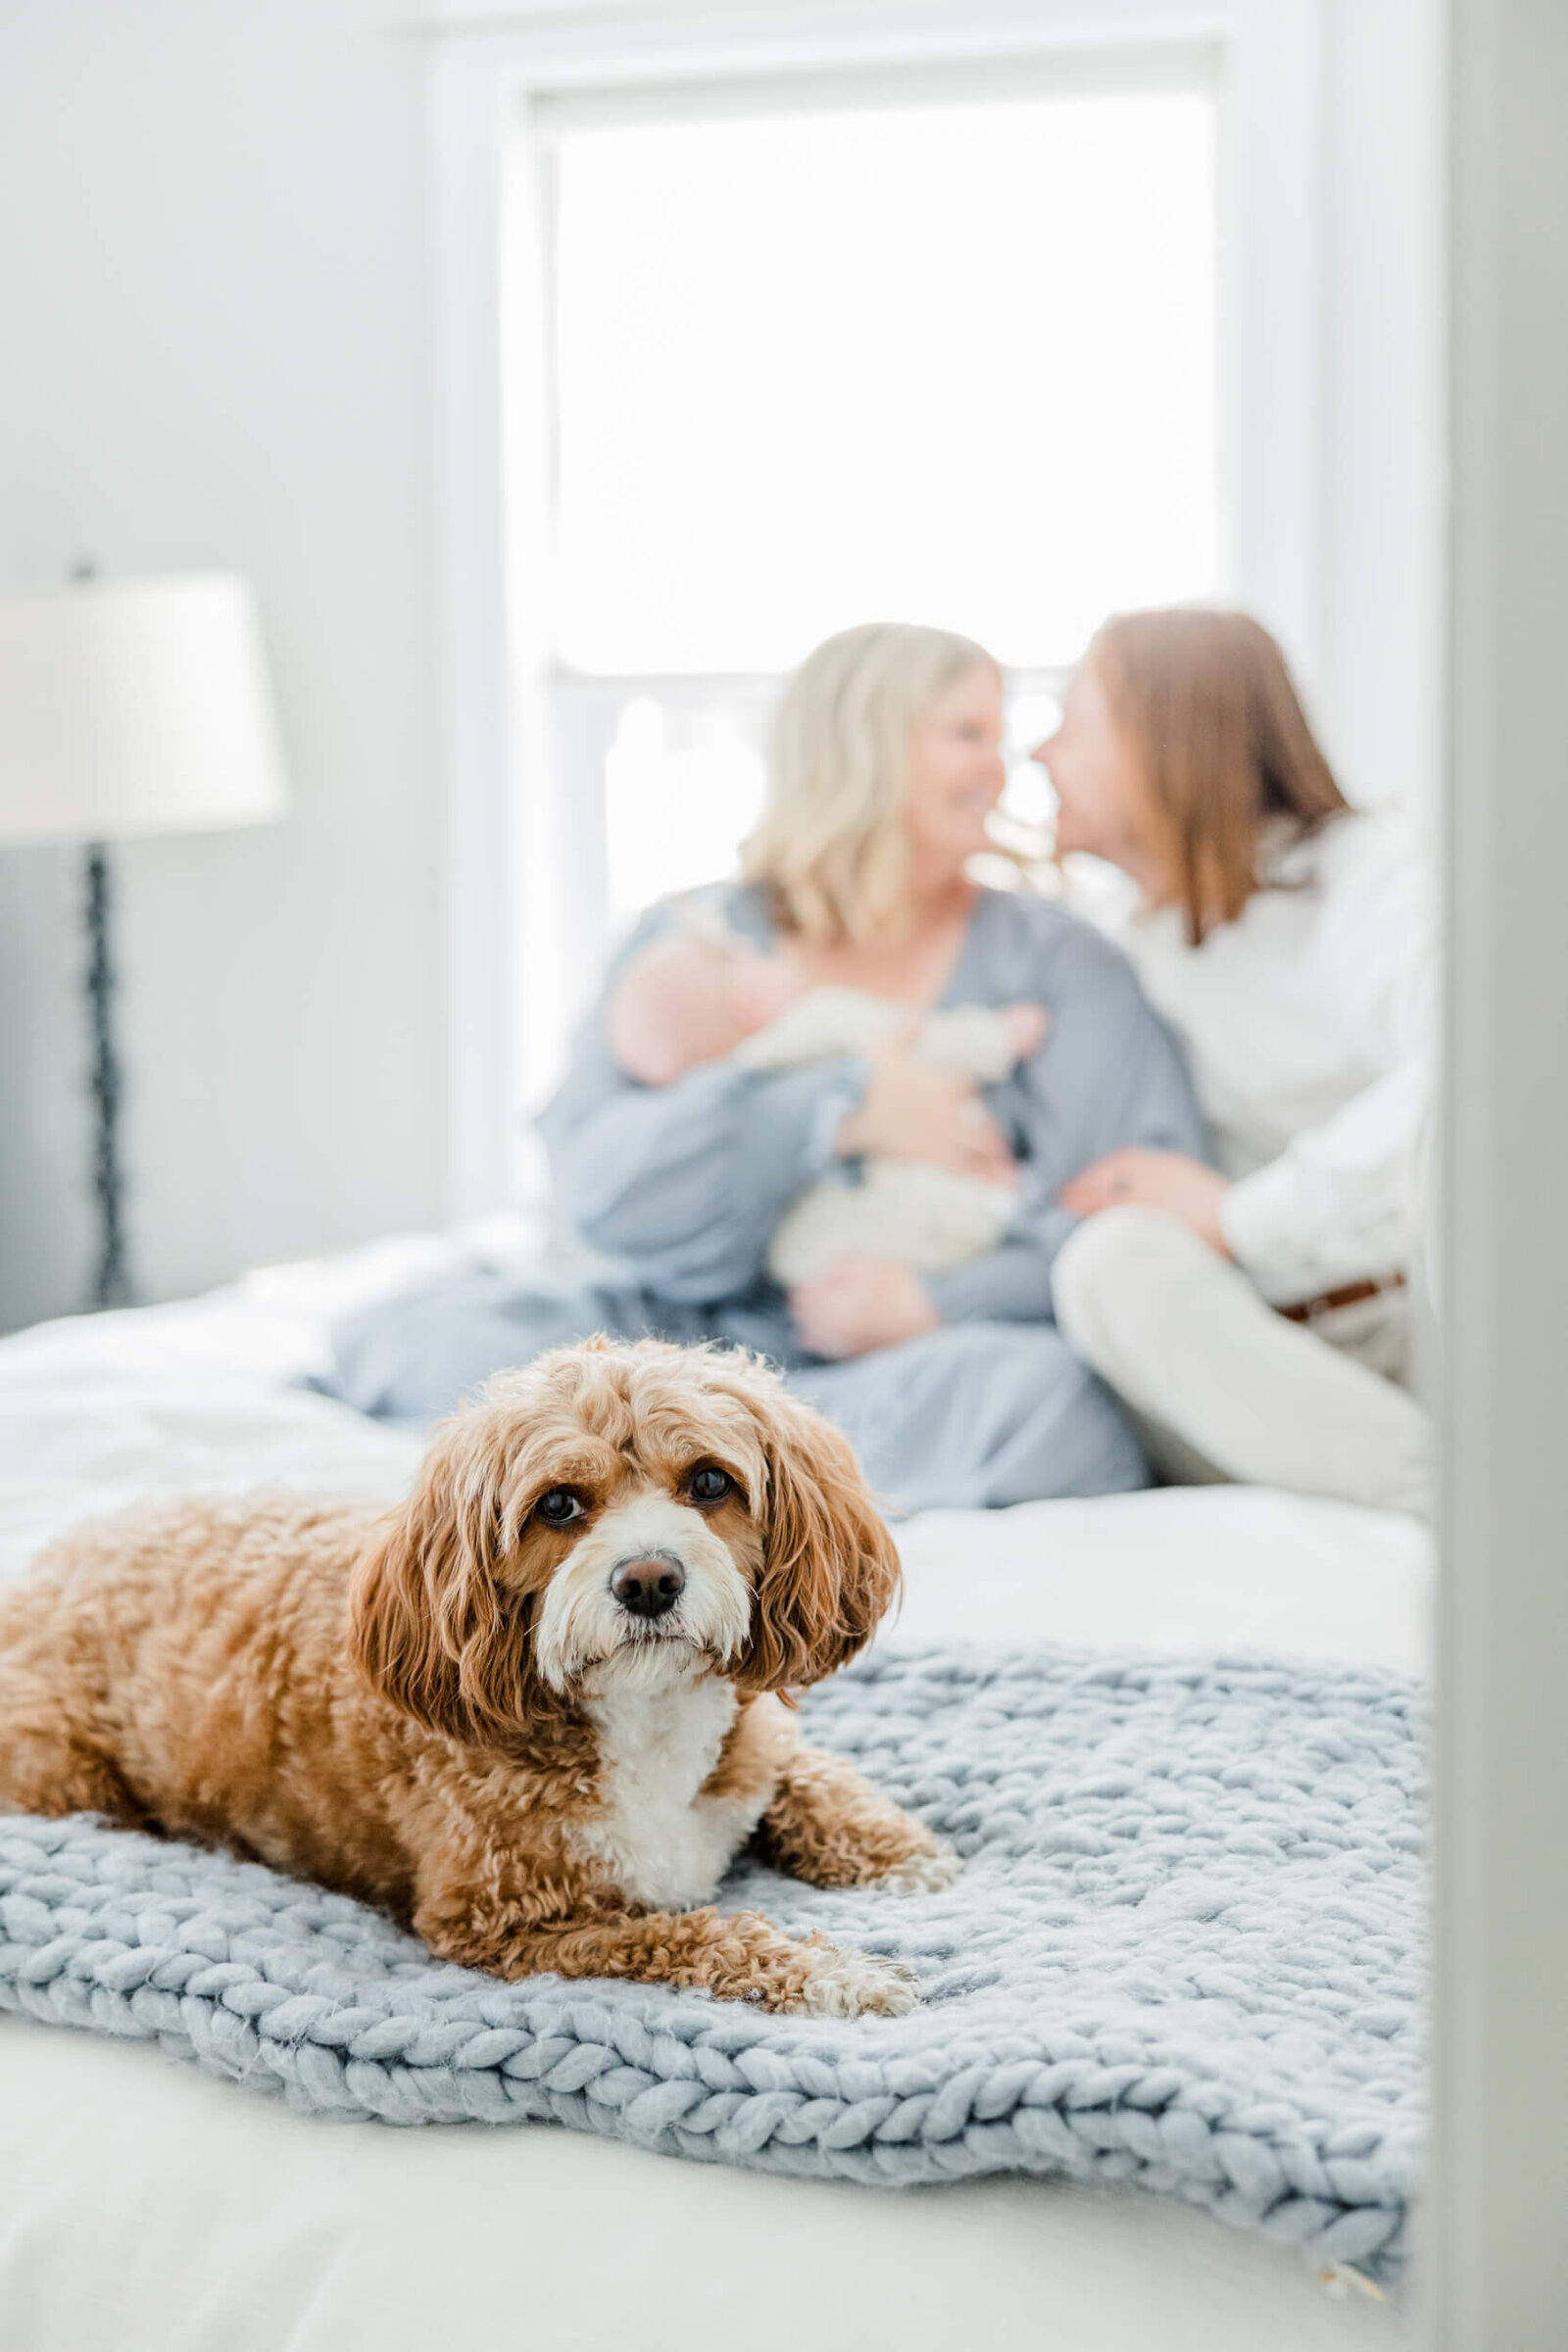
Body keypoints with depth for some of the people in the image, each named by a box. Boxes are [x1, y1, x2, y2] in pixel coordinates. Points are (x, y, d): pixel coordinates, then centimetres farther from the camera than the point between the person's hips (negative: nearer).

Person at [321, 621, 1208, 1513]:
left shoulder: (1053, 959, 9)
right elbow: (599, 1180, -7)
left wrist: (944, 1302, -17)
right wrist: (844, 1111, -15)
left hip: (930, 1354, 0)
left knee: (1050, 1400, -36)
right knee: (421, 1338, -21)